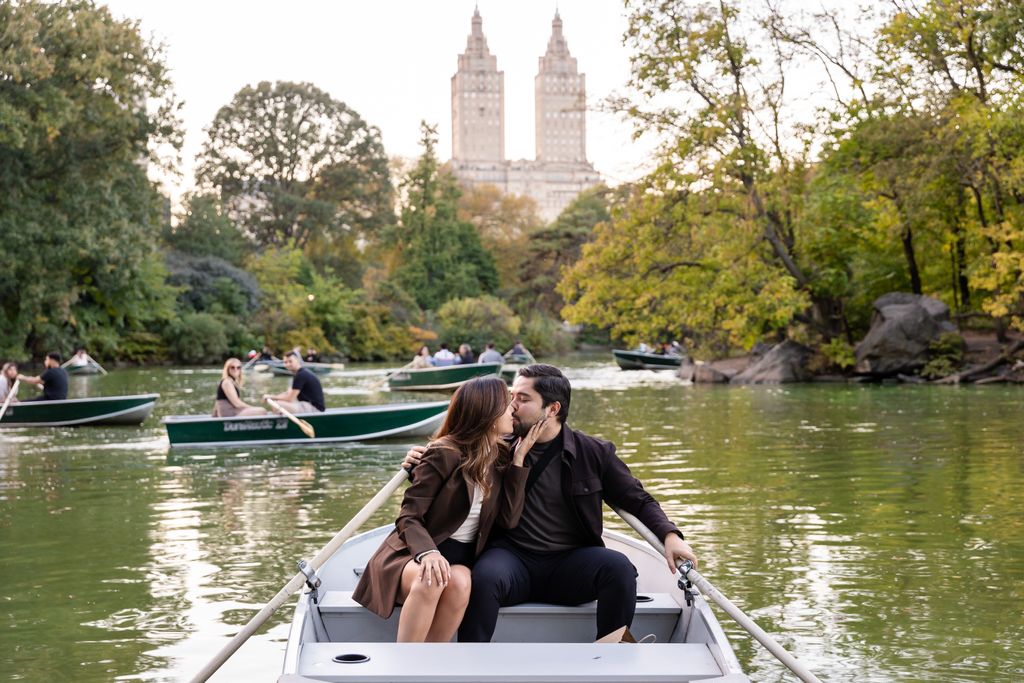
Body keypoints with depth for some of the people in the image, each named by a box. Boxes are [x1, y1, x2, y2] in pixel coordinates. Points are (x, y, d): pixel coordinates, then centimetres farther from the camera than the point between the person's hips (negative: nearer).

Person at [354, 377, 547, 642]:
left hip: (460, 558, 4)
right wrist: (427, 552, -35)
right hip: (416, 553, -4)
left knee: (459, 583, -32)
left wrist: (519, 458, -6)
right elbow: (408, 517, -13)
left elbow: (508, 518, -4)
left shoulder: (500, 458, 7)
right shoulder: (444, 454, -11)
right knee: (430, 581, -38)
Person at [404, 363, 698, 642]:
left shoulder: (593, 453, 5)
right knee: (485, 576, -35)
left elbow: (638, 500, 11)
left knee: (618, 567, -28)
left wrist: (669, 535, -6)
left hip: (570, 562, 1)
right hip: (512, 556, -1)